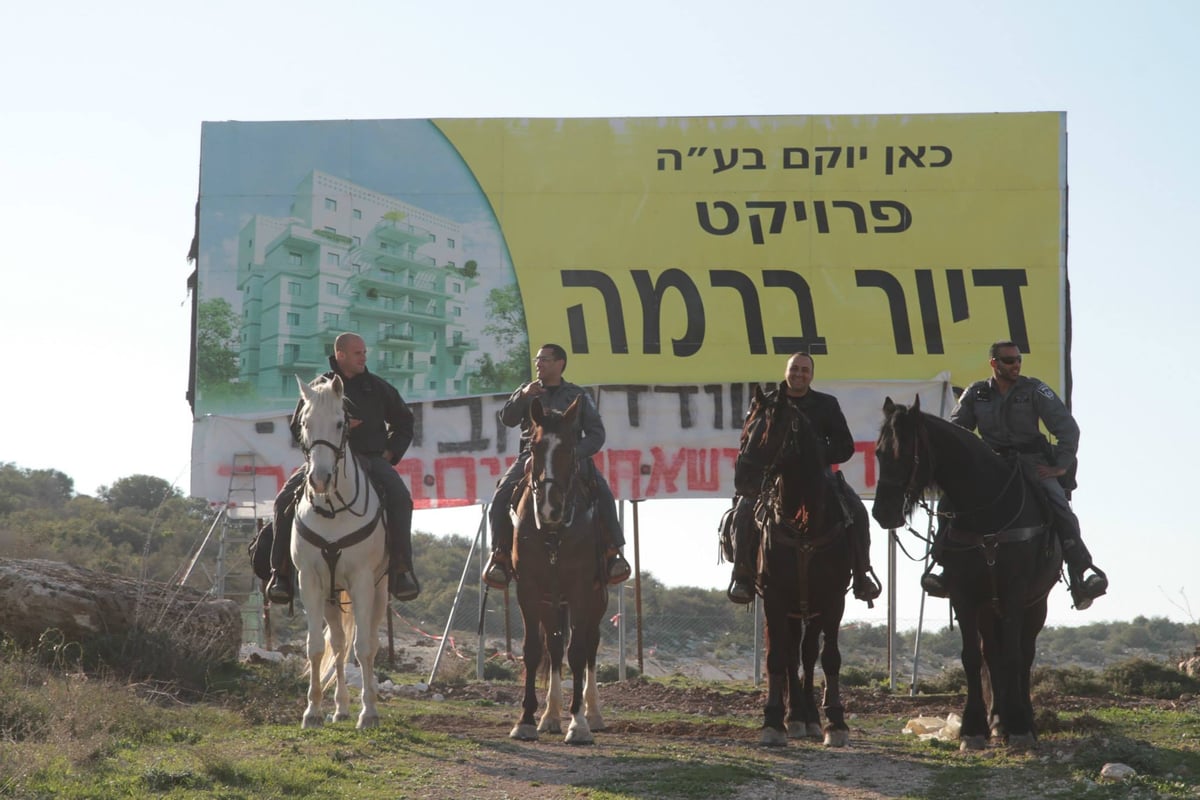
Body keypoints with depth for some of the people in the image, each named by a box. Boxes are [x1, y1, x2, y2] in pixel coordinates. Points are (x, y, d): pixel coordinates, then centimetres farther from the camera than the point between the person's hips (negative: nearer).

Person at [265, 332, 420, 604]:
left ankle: (401, 569, -25)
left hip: (371, 458, 1)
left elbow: (404, 422, 23)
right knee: (286, 499, -23)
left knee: (399, 497, -29)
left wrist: (390, 453, 7)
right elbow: (298, 428, 6)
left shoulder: (377, 388, 14)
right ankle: (281, 571, -14)